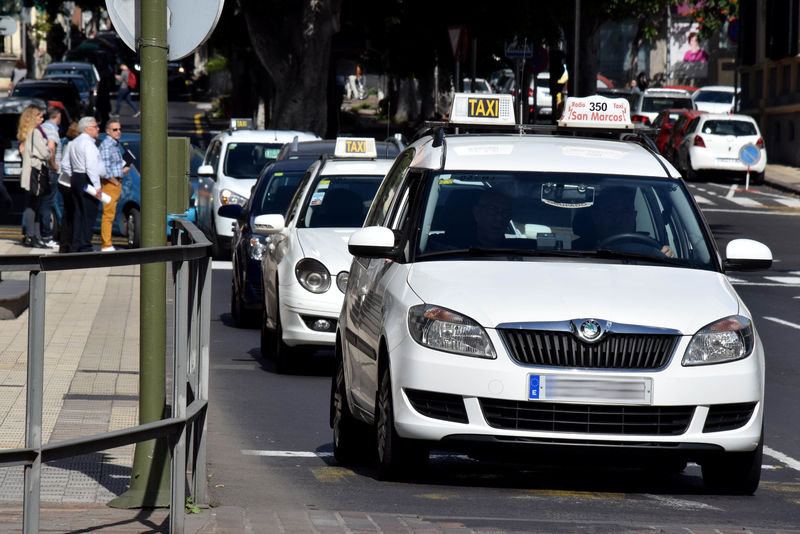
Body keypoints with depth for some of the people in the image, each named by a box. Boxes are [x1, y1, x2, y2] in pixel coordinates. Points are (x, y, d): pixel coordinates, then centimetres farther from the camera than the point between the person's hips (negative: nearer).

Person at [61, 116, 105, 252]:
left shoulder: (74, 143, 17)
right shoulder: (88, 143, -14)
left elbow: (65, 164, 22)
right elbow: (91, 166, -22)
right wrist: (97, 186, -23)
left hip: (76, 180, 10)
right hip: (87, 181, -10)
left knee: (78, 214, 11)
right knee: (88, 214, -8)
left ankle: (75, 246, 12)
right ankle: (84, 247, -10)